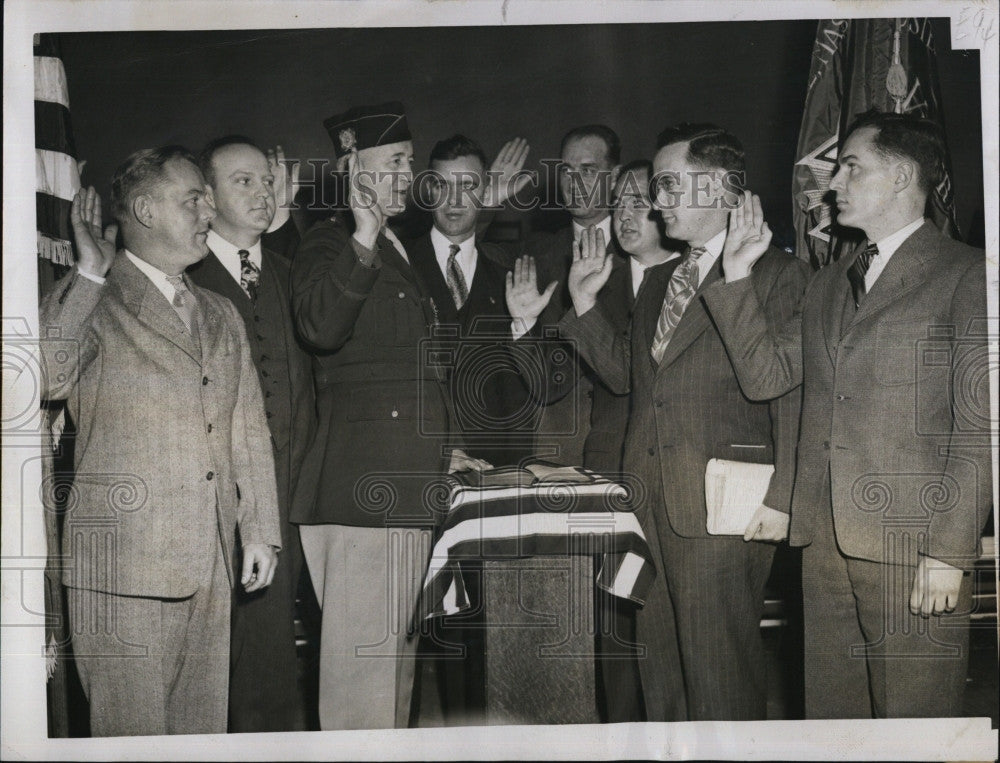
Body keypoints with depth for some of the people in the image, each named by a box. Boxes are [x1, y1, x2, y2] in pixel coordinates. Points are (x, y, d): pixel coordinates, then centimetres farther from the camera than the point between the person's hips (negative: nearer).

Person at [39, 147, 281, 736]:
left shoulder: (222, 315, 18)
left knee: (204, 724, 12)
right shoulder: (94, 304, -3)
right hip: (124, 564, -6)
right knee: (133, 732, 0)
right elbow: (47, 378, -23)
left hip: (213, 562, 6)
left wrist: (260, 531, 14)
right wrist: (89, 273, -18)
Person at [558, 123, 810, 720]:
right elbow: (625, 372, 20)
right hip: (648, 496, 7)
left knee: (720, 666, -1)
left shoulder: (776, 274, -4)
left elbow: (792, 394, -10)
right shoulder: (659, 281, 20)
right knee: (648, 652, 13)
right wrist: (586, 304, 9)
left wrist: (779, 498, -16)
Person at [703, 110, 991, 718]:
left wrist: (951, 551, -14)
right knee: (831, 713, 12)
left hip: (912, 545, -6)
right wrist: (737, 275, 7)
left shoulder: (968, 275, -3)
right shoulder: (828, 285, 20)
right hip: (826, 538, 6)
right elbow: (765, 375, 13)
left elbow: (980, 425, -9)